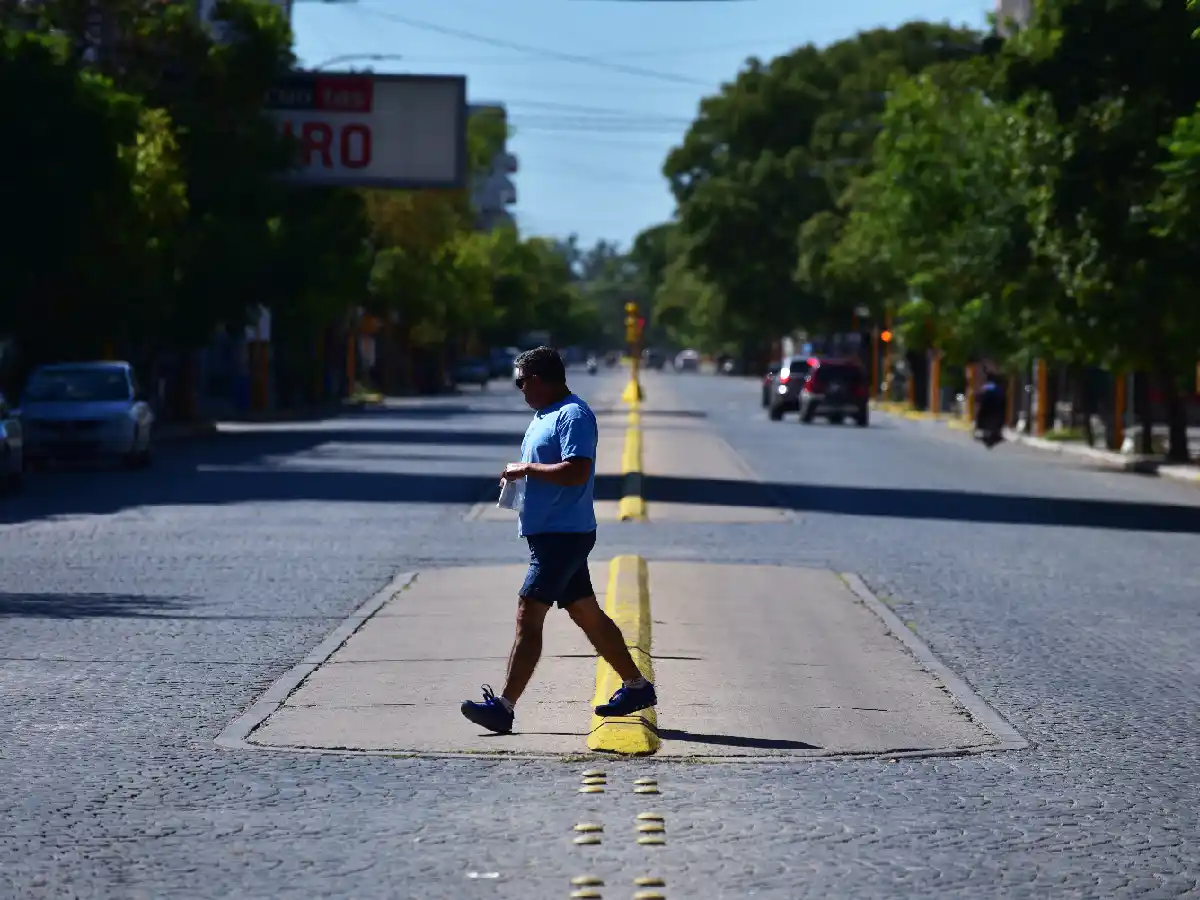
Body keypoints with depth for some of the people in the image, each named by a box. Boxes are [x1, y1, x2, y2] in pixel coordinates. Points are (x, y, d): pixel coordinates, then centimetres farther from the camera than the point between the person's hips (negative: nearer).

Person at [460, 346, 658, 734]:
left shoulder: (573, 415, -15)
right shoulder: (544, 416, 18)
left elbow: (576, 470, -27)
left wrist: (527, 468, -19)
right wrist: (518, 474, 8)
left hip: (563, 537, -11)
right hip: (550, 534, 11)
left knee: (528, 616, -13)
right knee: (587, 614, 16)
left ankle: (504, 706, -15)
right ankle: (636, 686, 24)